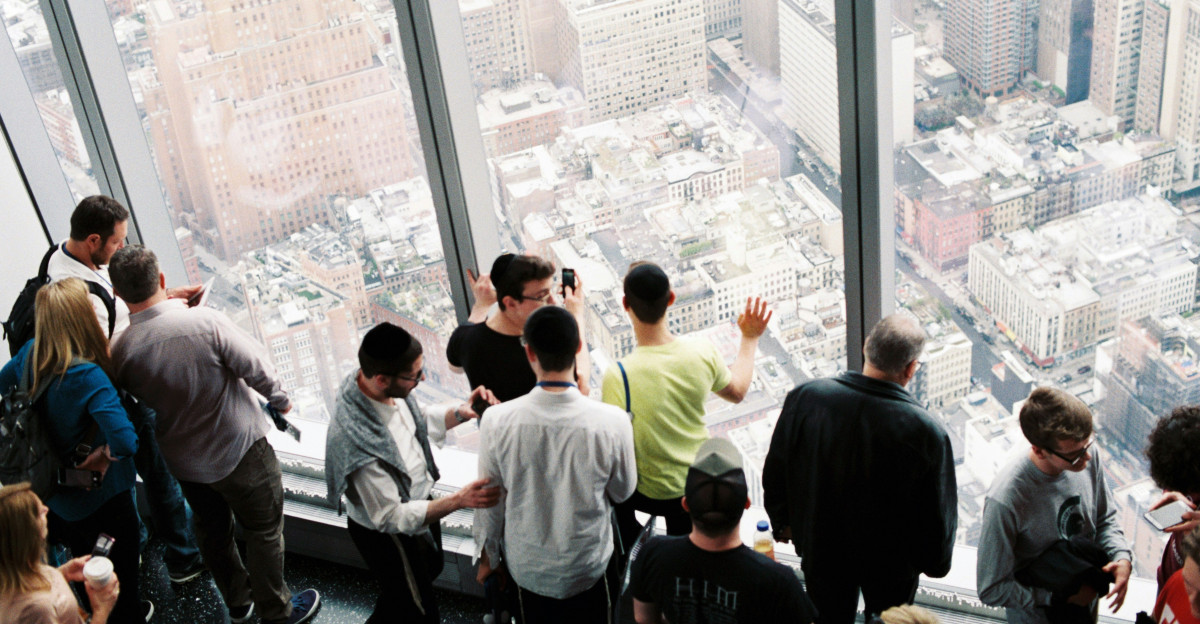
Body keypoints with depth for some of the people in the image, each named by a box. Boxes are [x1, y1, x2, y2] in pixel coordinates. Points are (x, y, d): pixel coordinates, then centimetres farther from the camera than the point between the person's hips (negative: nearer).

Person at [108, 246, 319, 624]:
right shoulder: (205, 321, -29)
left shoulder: (120, 352, -18)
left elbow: (141, 399, 0)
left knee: (212, 530, 26)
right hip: (238, 450, -4)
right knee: (264, 529, 16)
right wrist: (280, 399, 0)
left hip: (183, 461, 4)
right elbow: (254, 367, -19)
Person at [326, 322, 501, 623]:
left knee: (430, 568, 34)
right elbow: (390, 518, -33)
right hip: (387, 534, -8)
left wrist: (460, 412, -15)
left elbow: (420, 420, 4)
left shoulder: (387, 387, -19)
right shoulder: (356, 439, -43)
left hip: (417, 500, 8)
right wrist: (458, 500, -38)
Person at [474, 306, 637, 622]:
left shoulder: (497, 421, -24)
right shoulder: (612, 423, -26)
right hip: (589, 566, -1)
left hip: (527, 567, 1)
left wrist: (488, 557, 8)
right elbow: (623, 491, -8)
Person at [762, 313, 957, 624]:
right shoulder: (925, 432, -30)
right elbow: (937, 515, -15)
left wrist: (783, 522, 12)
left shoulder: (804, 398, -23)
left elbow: (776, 474, -7)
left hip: (821, 550, 2)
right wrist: (934, 561, 5)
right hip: (891, 563, -2)